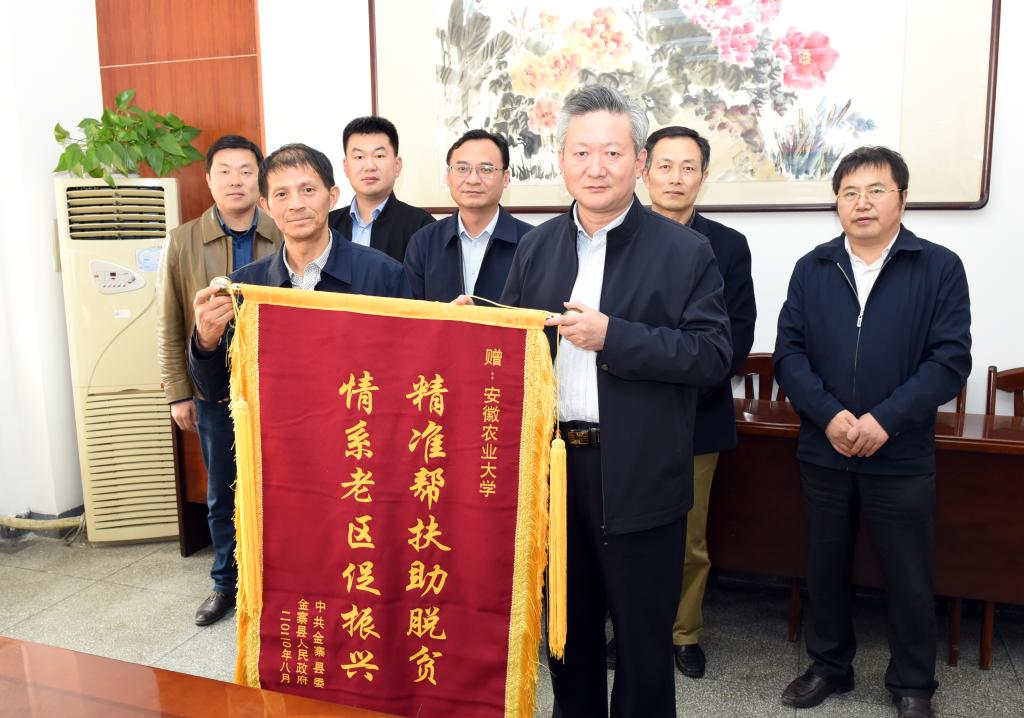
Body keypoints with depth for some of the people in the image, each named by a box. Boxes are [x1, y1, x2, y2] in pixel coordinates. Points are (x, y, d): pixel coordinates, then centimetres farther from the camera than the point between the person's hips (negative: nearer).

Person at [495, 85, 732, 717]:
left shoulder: (686, 252, -7)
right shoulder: (536, 248, 7)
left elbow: (714, 355, -13)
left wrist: (612, 336, -21)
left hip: (637, 476, -4)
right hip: (551, 464, 4)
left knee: (643, 636, 12)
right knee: (567, 625, 21)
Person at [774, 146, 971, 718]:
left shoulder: (940, 268, -3)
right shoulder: (812, 269, 5)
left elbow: (950, 360, -9)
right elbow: (789, 351, -1)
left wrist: (885, 420, -18)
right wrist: (829, 415, -15)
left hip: (902, 457, -2)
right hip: (823, 452, 3)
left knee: (909, 577, 9)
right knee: (825, 565, 15)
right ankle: (830, 666, 34)